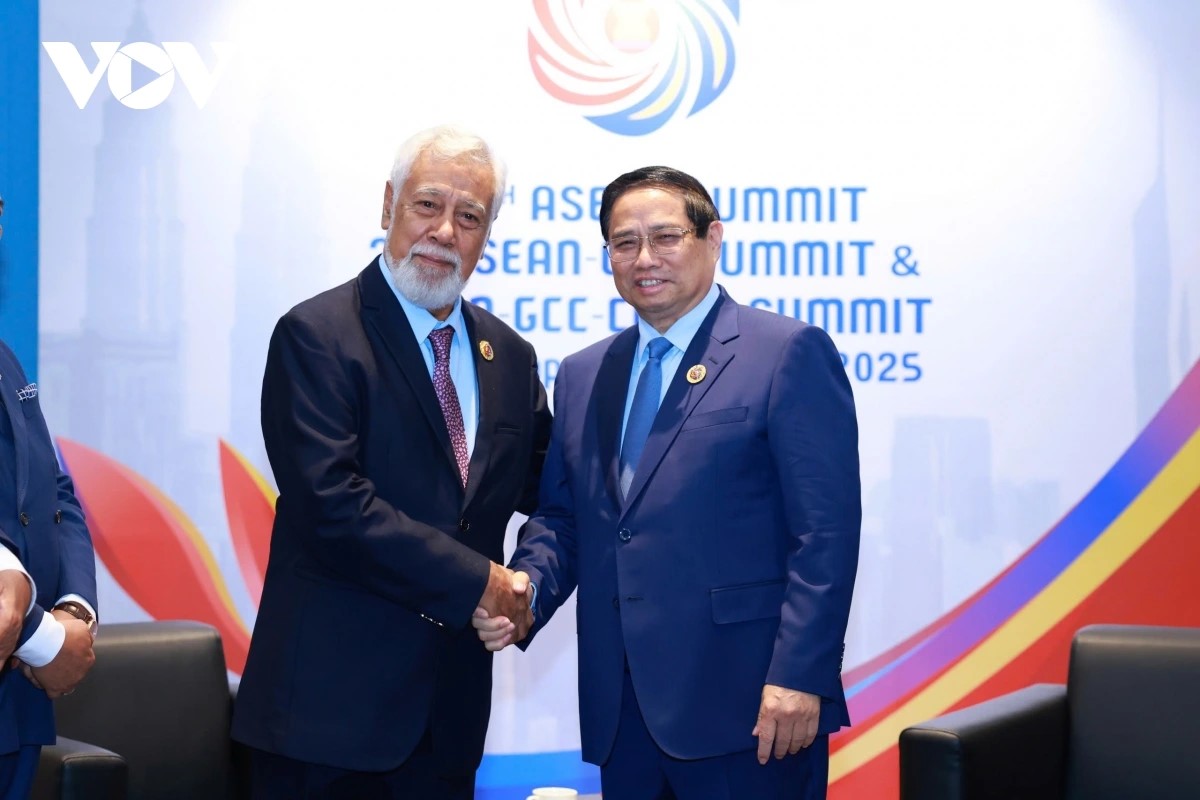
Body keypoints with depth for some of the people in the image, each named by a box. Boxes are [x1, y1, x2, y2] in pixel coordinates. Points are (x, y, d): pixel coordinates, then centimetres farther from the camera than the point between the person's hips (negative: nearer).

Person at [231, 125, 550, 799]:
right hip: (333, 698, -5)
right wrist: (476, 581, -15)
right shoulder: (317, 335, -9)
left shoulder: (510, 356, 11)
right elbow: (332, 504, -18)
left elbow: (543, 490, 18)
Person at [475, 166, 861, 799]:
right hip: (621, 708, 6)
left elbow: (826, 530, -9)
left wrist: (799, 676, -16)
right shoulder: (582, 375, 15)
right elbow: (560, 515, 18)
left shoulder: (789, 352, -4)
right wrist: (526, 589, -2)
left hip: (744, 707, -5)